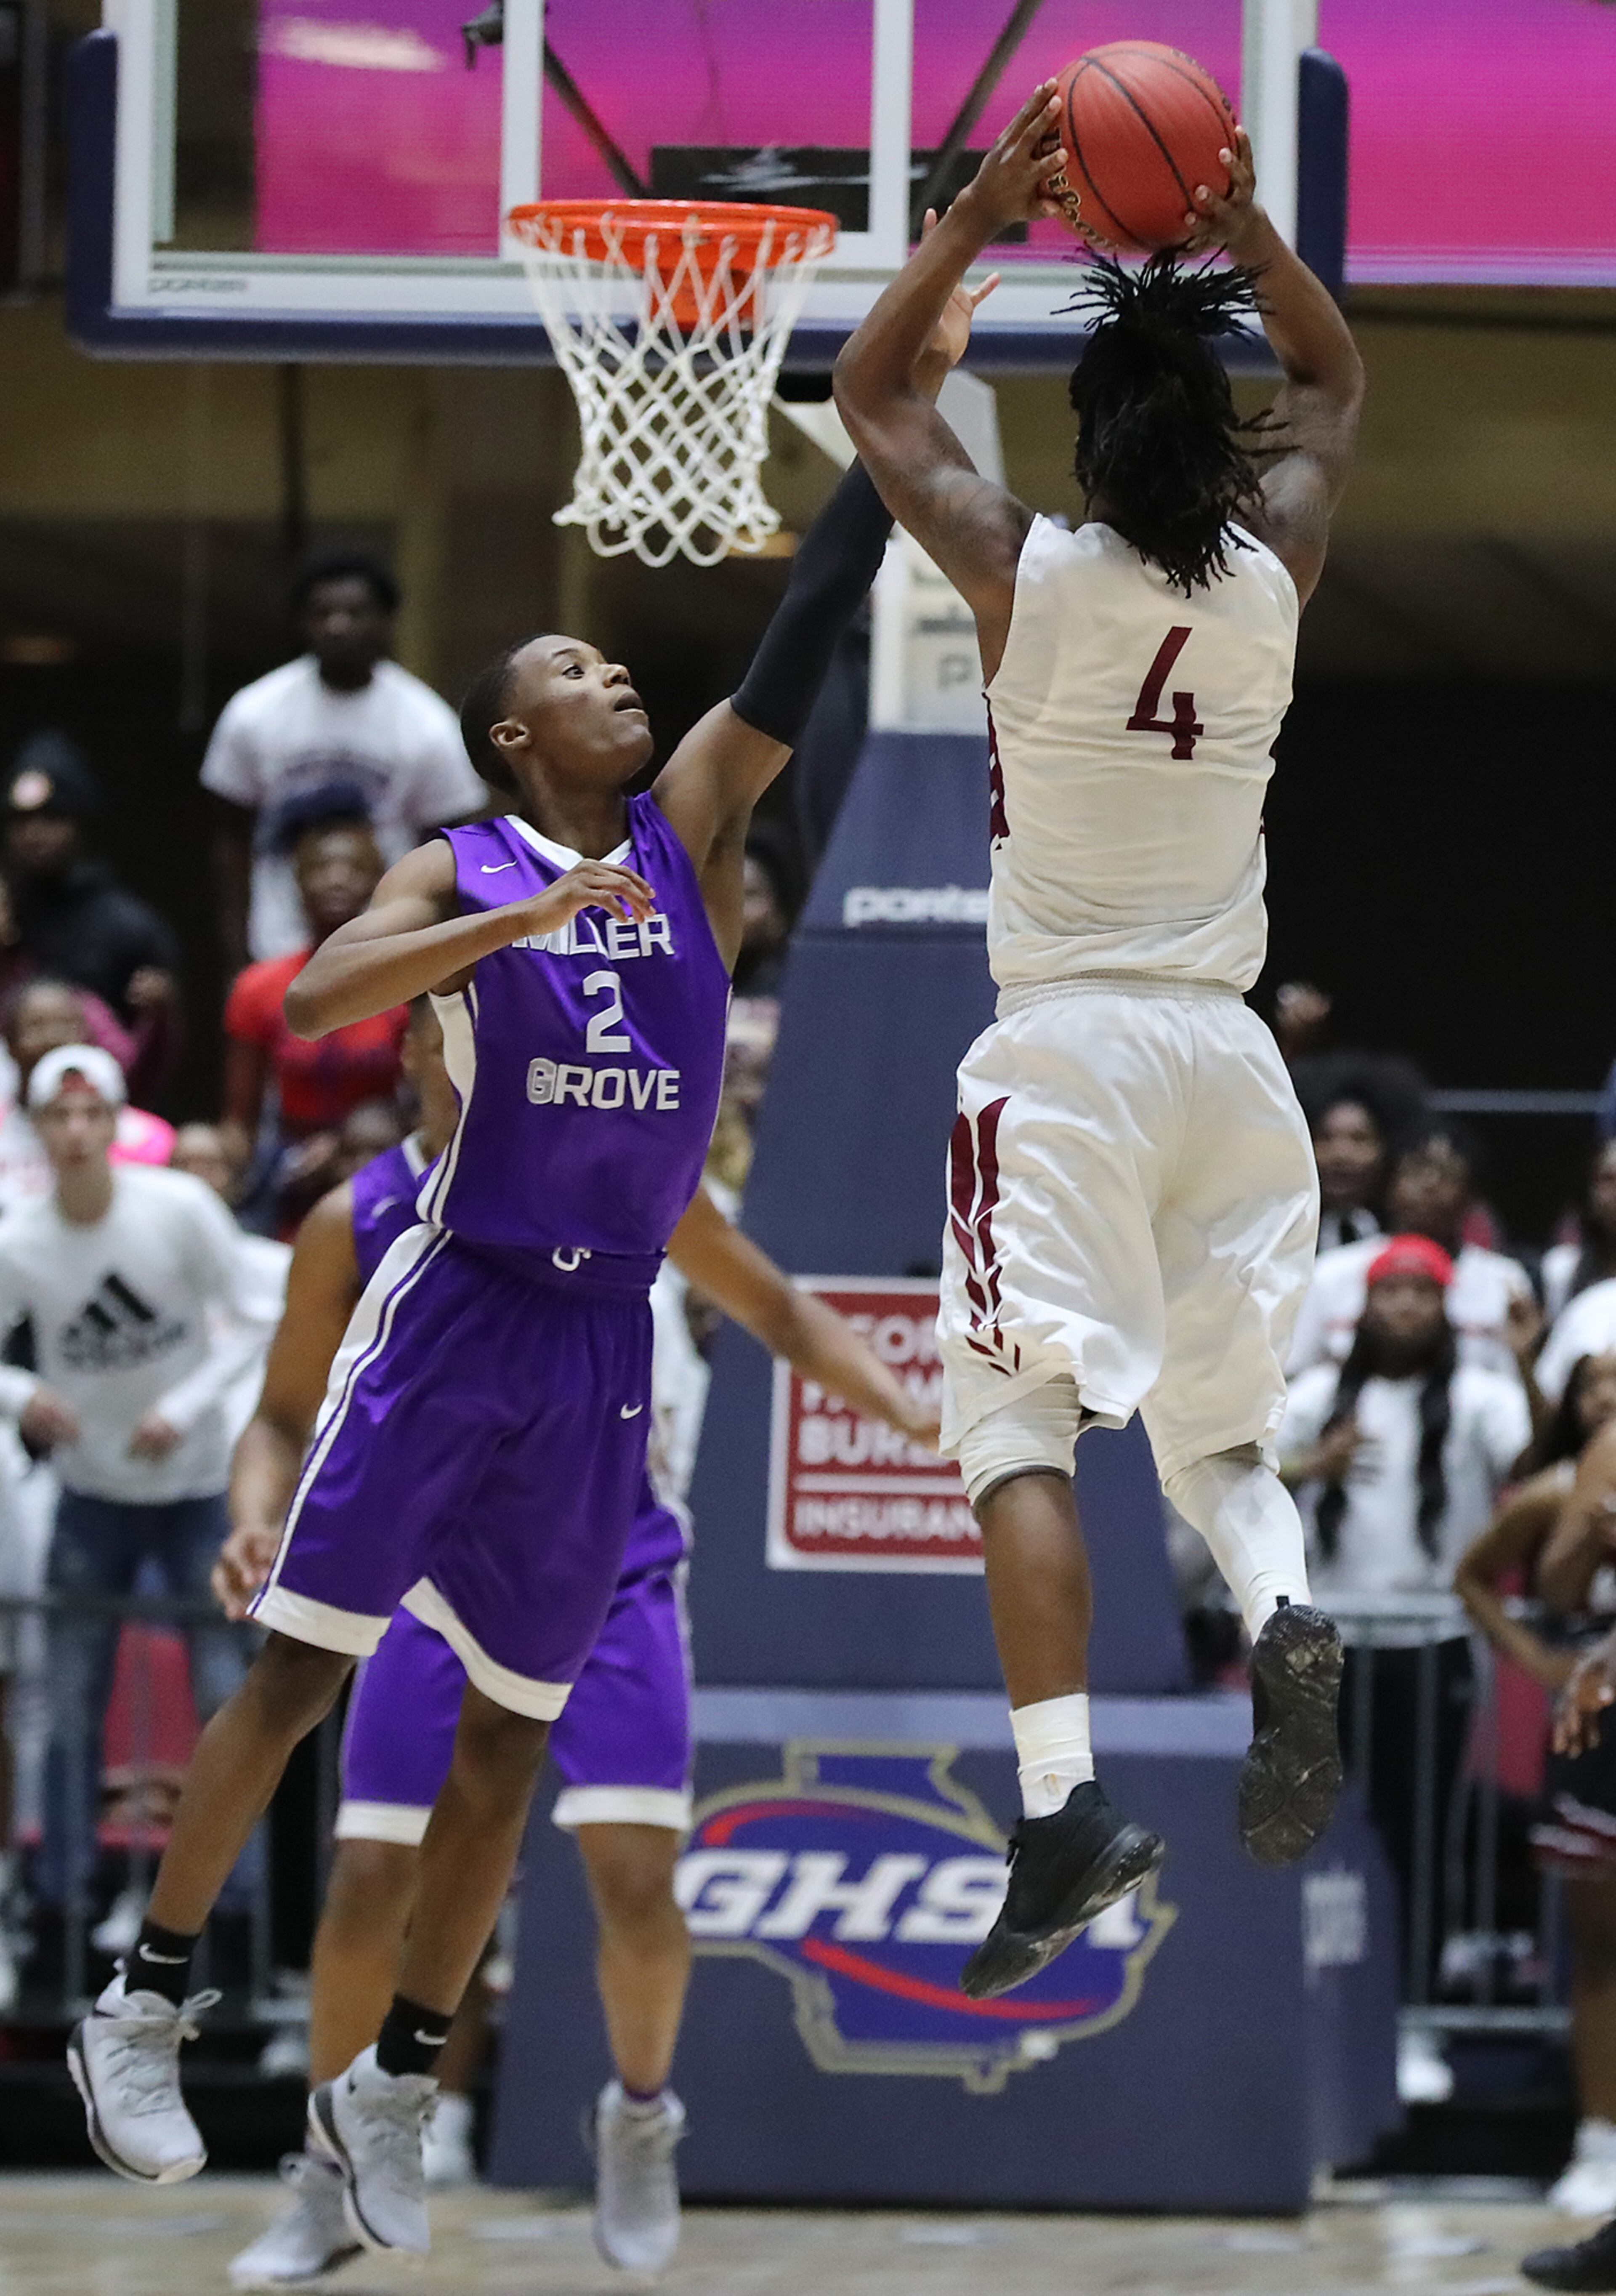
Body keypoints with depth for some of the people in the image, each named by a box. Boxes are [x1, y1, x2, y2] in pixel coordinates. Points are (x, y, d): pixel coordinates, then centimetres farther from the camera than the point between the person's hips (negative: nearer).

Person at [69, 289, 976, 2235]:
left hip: (605, 1334, 4)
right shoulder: (460, 876, -1)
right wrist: (527, 918, -27)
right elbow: (315, 998, -20)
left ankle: (391, 2091, 14)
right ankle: (142, 2014, 5)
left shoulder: (691, 829, 10)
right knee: (300, 1666, -4)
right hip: (457, 1306, -4)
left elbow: (807, 630, 3)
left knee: (510, 1737, 6)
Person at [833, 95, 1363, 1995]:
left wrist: (980, 221, 10)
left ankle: (1063, 1807, -22)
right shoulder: (1273, 573, 2)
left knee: (1020, 1425, -7)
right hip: (1227, 1045, 4)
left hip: (1066, 1051, -4)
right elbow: (1335, 384, 22)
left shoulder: (1021, 572, -7)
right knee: (1215, 1425, 16)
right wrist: (1243, 230, 12)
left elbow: (866, 392, 10)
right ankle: (1285, 1618, -17)